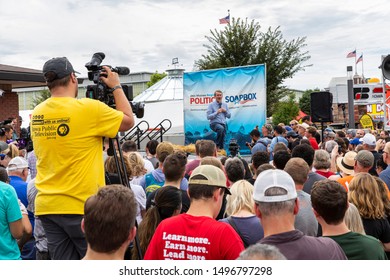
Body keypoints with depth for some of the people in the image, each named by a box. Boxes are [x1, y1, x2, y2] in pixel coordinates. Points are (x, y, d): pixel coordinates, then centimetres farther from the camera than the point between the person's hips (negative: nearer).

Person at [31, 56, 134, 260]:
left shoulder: (36, 114, 6)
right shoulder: (89, 108, -13)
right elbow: (128, 121, -1)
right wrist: (116, 86, 11)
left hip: (47, 206, 6)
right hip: (82, 205, -6)